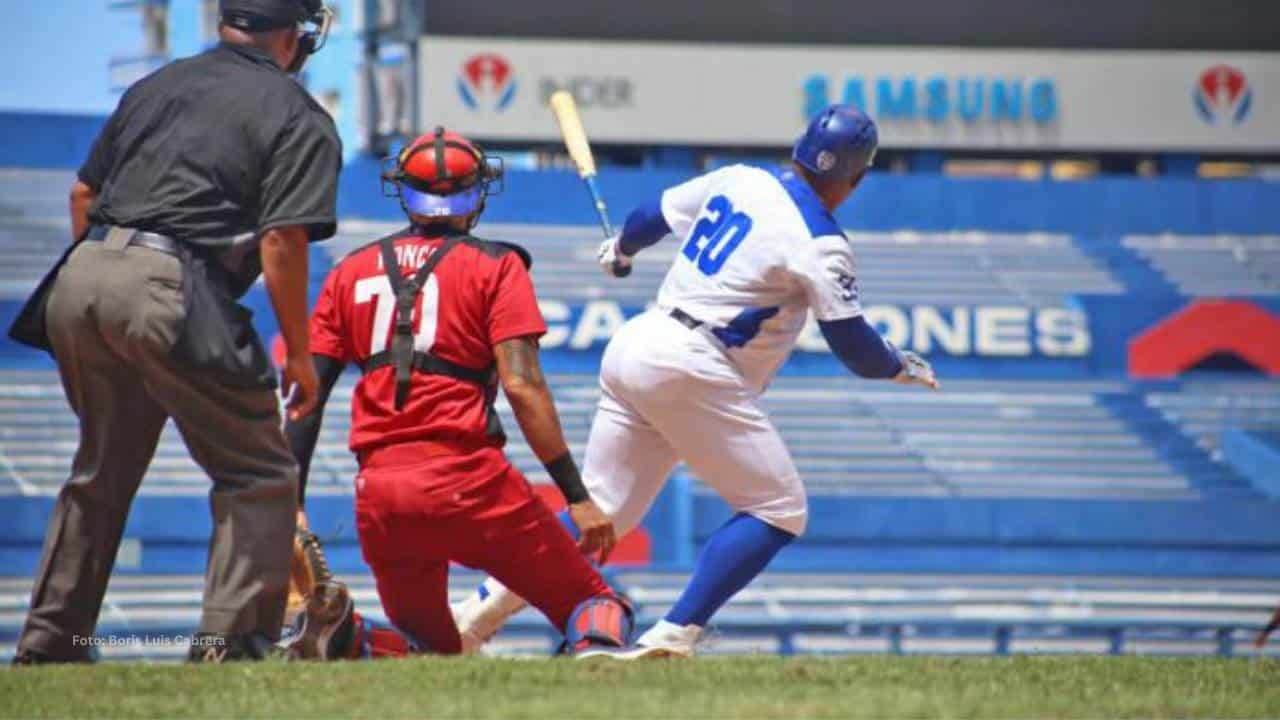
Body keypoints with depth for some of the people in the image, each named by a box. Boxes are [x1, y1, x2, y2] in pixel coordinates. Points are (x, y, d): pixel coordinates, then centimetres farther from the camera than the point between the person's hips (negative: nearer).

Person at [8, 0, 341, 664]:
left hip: (78, 284, 7)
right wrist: (299, 356, 0)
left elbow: (83, 193, 22)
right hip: (169, 293, -7)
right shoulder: (297, 117, 3)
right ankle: (227, 645, -7)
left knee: (102, 472, 23)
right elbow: (281, 242, -7)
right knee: (259, 476, 4)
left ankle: (47, 645, 26)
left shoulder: (155, 86, 22)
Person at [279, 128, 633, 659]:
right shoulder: (495, 266, 5)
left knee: (432, 649, 22)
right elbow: (521, 385, -7)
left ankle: (343, 636, -11)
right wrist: (576, 496, -7)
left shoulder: (351, 272, 17)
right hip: (466, 476, -4)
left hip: (377, 493, 4)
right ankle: (596, 649, -35)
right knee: (595, 606, 3)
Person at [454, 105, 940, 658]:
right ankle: (673, 635, -12)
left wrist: (620, 250, 48)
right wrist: (902, 367, 14)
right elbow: (853, 346, -7)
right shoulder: (820, 244, -9)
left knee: (601, 511, 11)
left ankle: (477, 614, 3)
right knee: (779, 510, -2)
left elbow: (653, 217, 25)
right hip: (690, 370, -8)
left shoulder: (735, 180, 12)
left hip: (632, 347, 8)